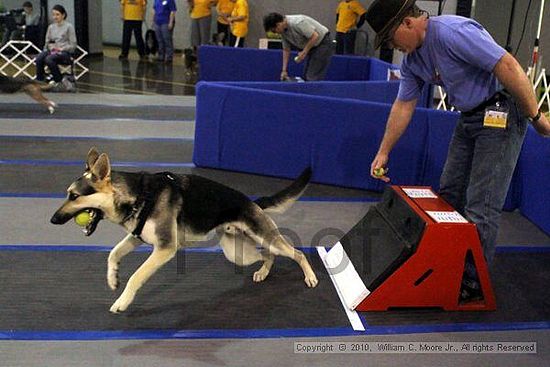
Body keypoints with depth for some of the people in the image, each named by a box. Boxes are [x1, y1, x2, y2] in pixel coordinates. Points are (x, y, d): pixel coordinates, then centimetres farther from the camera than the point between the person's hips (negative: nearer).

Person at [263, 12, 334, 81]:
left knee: (313, 77, -14)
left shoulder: (297, 23, -28)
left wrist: (304, 52, -19)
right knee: (306, 77, 7)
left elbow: (315, 36, -28)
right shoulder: (283, 30, 0)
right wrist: (284, 70, 8)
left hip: (323, 44, -9)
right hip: (312, 47, 9)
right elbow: (286, 50, 10)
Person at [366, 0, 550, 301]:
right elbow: (403, 106, 12)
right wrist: (383, 152, 14)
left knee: (481, 207, -7)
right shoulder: (412, 58, 5)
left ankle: (473, 283, 5)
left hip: (503, 114, -9)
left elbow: (508, 67, -26)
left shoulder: (451, 32, -25)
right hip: (470, 117, 9)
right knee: (449, 193, 13)